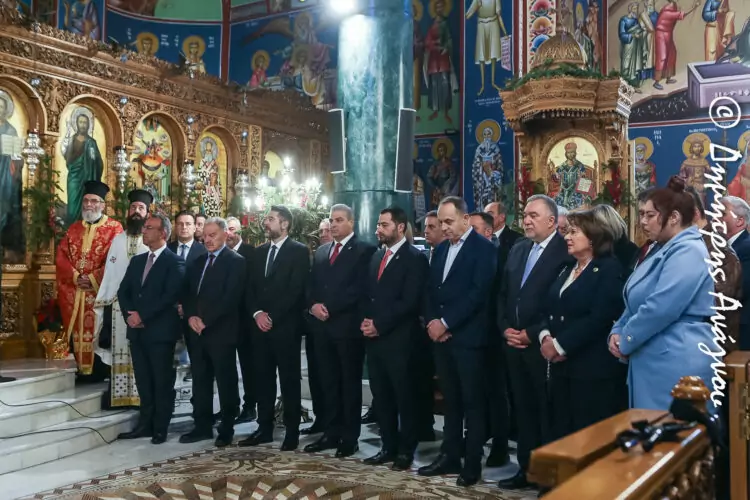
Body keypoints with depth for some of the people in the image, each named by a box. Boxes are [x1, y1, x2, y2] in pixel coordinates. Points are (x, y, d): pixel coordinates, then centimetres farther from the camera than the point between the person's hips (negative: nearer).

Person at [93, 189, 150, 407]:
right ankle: (120, 394, 10)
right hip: (119, 302, 3)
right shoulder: (118, 240, 13)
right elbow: (110, 272, 11)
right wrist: (104, 301, 6)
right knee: (120, 348, 4)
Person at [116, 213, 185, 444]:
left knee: (162, 381, 2)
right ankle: (145, 424, 20)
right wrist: (129, 315, -6)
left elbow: (170, 296, -17)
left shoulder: (175, 263, -6)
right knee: (143, 381, 11)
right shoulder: (137, 260, 16)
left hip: (160, 330, -6)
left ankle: (160, 428, 10)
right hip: (137, 331, 6)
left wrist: (142, 315, -17)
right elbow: (123, 291, 11)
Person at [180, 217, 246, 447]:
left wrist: (206, 320, -16)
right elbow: (187, 292, 13)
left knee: (226, 382, 2)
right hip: (198, 331, 7)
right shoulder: (198, 262, 17)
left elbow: (231, 297, -16)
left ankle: (227, 429, 12)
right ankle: (202, 426, 21)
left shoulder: (236, 261, -6)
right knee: (200, 381, 11)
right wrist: (192, 316, -5)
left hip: (221, 331, -7)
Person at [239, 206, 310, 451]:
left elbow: (296, 290, -12)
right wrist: (257, 313, -5)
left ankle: (292, 431, 9)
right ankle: (264, 428, 19)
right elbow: (250, 288, 12)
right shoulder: (260, 251, 15)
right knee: (263, 379, 10)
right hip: (260, 325, 6)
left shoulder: (299, 251, -4)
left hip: (285, 326, -6)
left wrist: (272, 317, -15)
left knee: (289, 380, 1)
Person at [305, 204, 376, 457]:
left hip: (348, 325, -6)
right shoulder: (321, 251, 18)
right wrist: (313, 305, -6)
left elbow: (360, 288, -13)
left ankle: (350, 437, 10)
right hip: (323, 325, 6)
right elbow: (311, 286, 14)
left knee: (350, 382, 3)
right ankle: (331, 433, 18)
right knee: (329, 383, 10)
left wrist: (330, 308, -16)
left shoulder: (364, 250, -3)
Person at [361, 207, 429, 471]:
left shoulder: (414, 258, -7)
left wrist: (379, 325, -15)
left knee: (404, 396, 4)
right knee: (381, 396, 11)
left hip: (398, 339, -7)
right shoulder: (376, 256, 16)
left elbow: (409, 302, -15)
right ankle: (389, 446, 23)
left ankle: (406, 450, 15)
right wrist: (366, 321, -1)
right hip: (374, 337, 7)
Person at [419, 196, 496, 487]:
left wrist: (446, 323, -15)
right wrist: (432, 322, -2)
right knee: (451, 401, 13)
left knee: (472, 402, 2)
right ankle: (450, 456, 21)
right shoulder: (441, 249, 16)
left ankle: (472, 463, 10)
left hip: (467, 337, -6)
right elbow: (430, 290, 15)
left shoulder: (483, 248, -6)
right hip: (441, 335, 6)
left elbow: (478, 293, -16)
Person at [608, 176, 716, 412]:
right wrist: (617, 332, 3)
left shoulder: (688, 251, -16)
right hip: (655, 360, 10)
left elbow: (660, 308, -25)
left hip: (677, 364, -10)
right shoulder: (666, 250, 17)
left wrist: (625, 342, -12)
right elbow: (638, 302, 20)